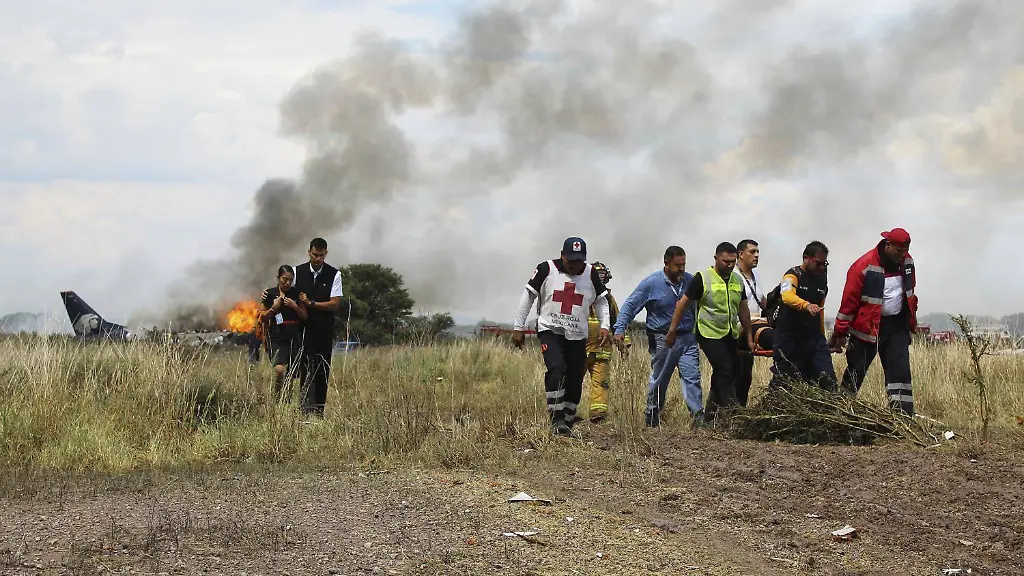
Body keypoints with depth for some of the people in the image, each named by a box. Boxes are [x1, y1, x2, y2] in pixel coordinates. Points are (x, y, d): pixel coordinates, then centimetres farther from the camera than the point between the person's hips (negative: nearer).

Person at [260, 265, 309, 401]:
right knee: (279, 369, -22)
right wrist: (274, 308, -10)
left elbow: (305, 316, 8)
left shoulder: (296, 293, 6)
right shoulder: (270, 294, 2)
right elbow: (263, 318, 6)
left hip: (294, 338, 3)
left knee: (291, 375, 4)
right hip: (277, 338, -3)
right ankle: (276, 399, -8)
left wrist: (294, 306, -8)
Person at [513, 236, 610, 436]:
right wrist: (518, 327, 3)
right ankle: (557, 420, -22)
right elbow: (529, 296, 3)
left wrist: (604, 325, -1)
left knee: (575, 381, 2)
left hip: (577, 336, 3)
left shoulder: (590, 274, 3)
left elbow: (601, 301, 14)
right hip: (550, 330, -3)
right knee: (556, 369, -24)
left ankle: (567, 423, 14)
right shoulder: (546, 270, -5)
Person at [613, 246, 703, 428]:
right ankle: (652, 416, 19)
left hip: (688, 338, 2)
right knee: (659, 381, 8)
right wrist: (620, 329, -13)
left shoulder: (690, 281, 5)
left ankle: (698, 415, -12)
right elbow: (630, 305, -3)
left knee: (692, 377, -9)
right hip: (662, 340, -2)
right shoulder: (652, 283, -6)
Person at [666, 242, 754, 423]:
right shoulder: (702, 279, -9)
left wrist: (749, 338, 17)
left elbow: (743, 310, 17)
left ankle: (709, 416, 18)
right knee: (725, 373, -14)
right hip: (709, 334, -7)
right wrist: (672, 331, -6)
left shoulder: (738, 281, 9)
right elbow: (683, 304, -5)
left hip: (730, 336, 7)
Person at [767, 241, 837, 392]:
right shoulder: (793, 275, -8)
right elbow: (787, 296, -30)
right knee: (782, 382, 0)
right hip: (790, 339, -6)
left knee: (828, 380, -4)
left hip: (814, 339, 6)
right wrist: (806, 305, -49)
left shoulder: (821, 278, 13)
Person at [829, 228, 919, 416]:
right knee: (856, 372, 4)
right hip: (868, 328, -5)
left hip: (897, 326, 5)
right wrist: (840, 333, -10)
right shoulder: (864, 266, -17)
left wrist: (912, 321, 22)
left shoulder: (907, 262, 2)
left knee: (900, 371, -3)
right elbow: (849, 301, -13)